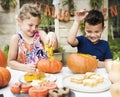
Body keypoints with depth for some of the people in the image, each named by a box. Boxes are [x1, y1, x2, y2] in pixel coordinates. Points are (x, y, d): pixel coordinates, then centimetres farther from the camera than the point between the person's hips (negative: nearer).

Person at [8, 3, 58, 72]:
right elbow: (11, 61, 1)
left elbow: (54, 47, -12)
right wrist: (25, 67, -15)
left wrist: (52, 36, -32)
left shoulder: (40, 34, 3)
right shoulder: (16, 38, -1)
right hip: (25, 74, -1)